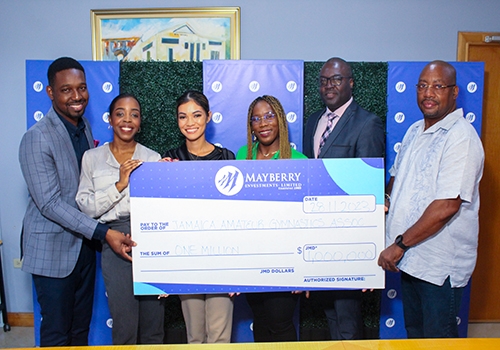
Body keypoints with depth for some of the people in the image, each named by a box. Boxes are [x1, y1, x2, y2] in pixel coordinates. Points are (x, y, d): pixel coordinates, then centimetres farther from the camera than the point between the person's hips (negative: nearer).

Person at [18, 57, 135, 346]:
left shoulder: (84, 125, 5)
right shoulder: (37, 139, -18)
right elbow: (50, 204, -22)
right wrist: (104, 232, -26)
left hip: (84, 243, 7)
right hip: (53, 249, -7)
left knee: (82, 327, 19)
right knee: (57, 331, 9)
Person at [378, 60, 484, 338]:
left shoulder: (461, 136, -18)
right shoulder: (414, 131, 9)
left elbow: (446, 206, -25)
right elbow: (397, 174, 21)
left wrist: (400, 245, -21)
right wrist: (387, 198, -2)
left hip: (440, 264, -7)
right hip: (409, 256, 8)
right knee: (413, 331, 22)